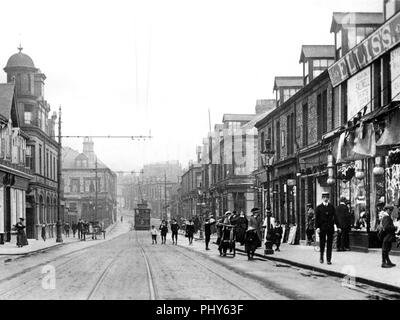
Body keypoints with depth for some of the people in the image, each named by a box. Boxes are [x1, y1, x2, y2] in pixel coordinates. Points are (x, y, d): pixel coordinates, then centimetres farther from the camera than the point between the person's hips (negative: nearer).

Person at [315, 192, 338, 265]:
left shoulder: (331, 207, 9)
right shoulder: (319, 208, 4)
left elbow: (335, 217, 9)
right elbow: (316, 218, 0)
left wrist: (338, 226, 4)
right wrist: (317, 227, -11)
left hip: (330, 228, 1)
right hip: (322, 228, -1)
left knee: (330, 244, 0)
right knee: (322, 243, 3)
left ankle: (329, 259, 3)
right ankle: (321, 257, 22)